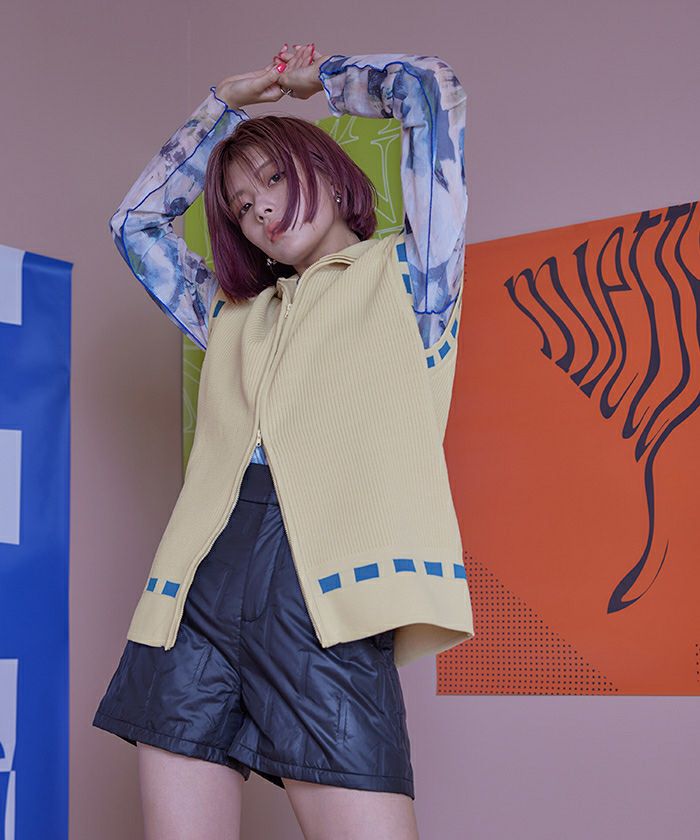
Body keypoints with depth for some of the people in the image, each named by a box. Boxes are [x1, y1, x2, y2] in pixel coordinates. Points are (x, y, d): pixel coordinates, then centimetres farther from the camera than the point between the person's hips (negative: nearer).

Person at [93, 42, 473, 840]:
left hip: (325, 589, -4)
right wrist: (224, 104, 37)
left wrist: (315, 76, 28)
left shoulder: (406, 272, 15)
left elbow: (431, 89, 12)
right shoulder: (236, 317, 26)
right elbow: (135, 222, 37)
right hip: (196, 589, 5)